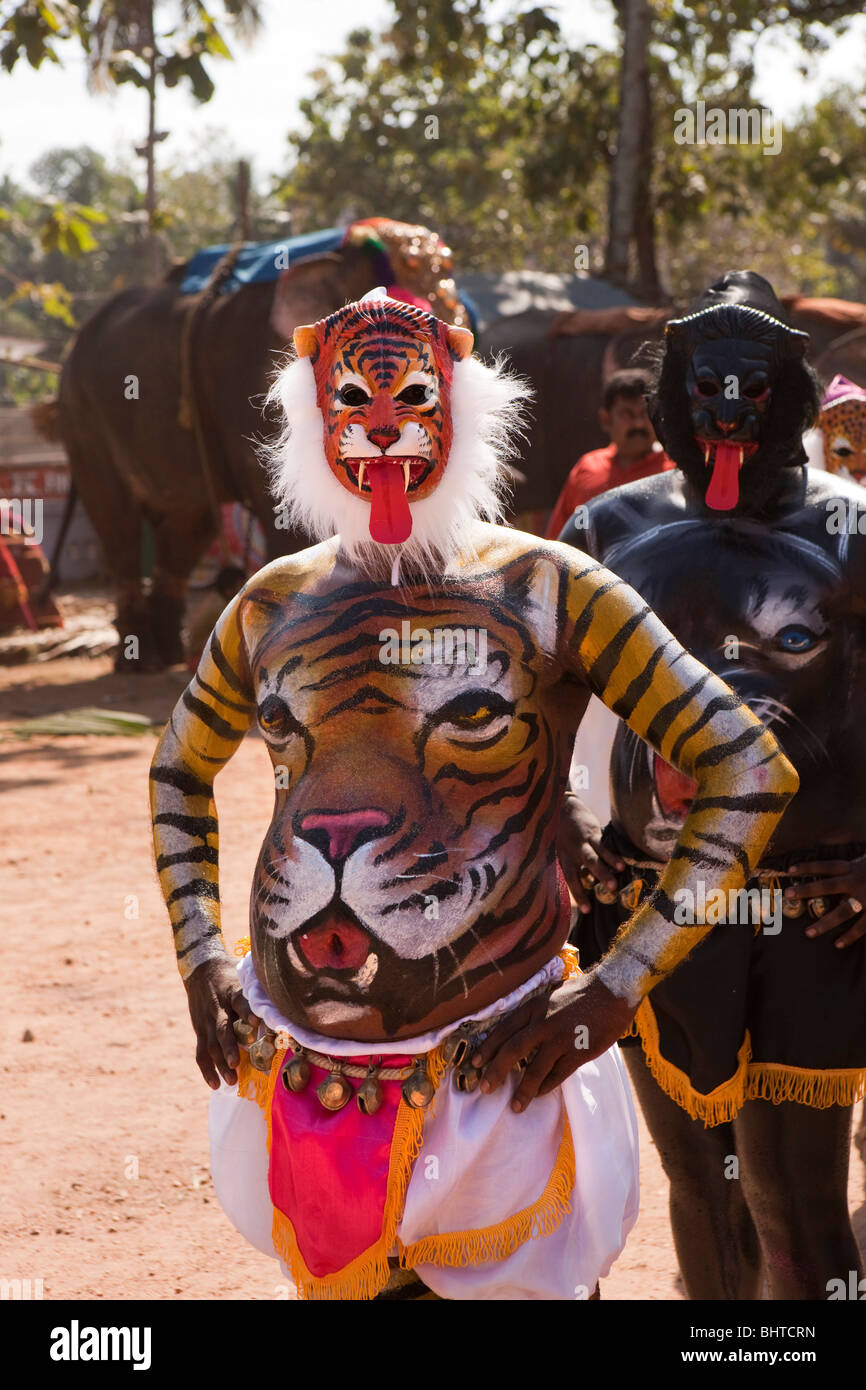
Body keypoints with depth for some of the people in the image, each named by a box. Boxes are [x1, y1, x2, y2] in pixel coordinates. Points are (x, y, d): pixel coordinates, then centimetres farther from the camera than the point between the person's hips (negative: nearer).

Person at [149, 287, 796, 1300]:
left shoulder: (545, 591, -6)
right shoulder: (275, 602, 6)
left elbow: (746, 769, -9)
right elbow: (179, 771, 24)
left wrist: (617, 989, -13)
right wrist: (199, 957, 10)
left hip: (486, 1074, -4)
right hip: (303, 1074, 4)